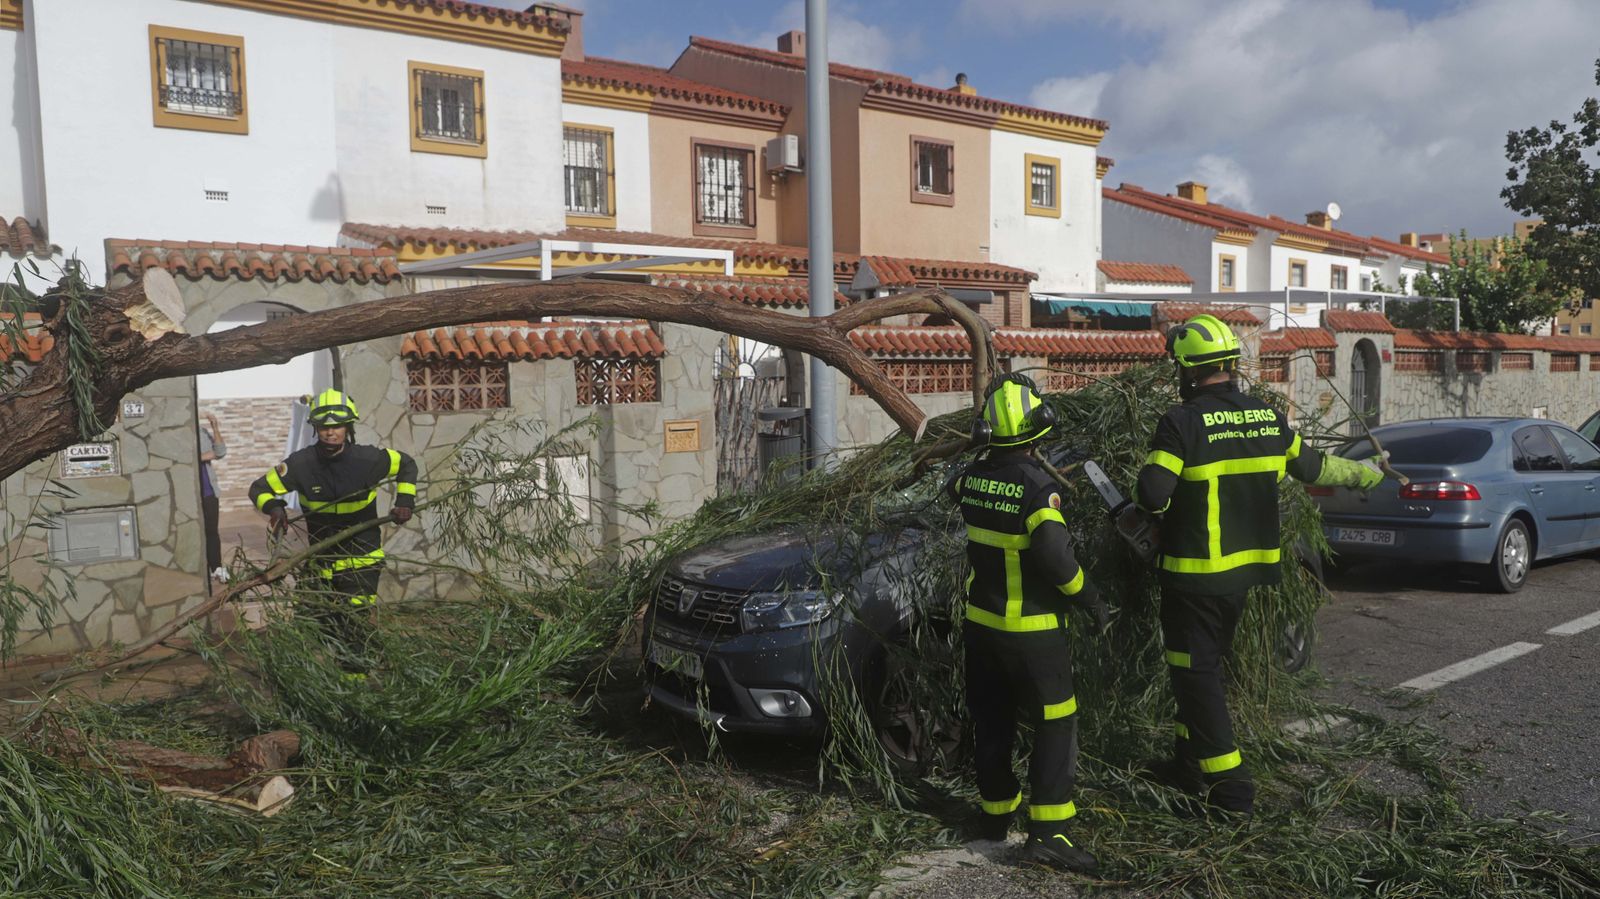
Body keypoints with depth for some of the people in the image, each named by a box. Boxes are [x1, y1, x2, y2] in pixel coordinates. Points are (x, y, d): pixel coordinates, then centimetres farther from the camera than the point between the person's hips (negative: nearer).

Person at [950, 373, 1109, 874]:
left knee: (991, 720, 18)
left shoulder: (974, 476, -2)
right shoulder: (1038, 487, -21)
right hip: (1032, 630, -6)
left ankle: (995, 812, 30)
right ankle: (1047, 833, -1)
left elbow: (955, 490, 23)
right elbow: (1055, 557, -29)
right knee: (1055, 725, 3)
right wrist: (1090, 601, -15)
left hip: (980, 622, 6)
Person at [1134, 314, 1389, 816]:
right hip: (1245, 570, 7)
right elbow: (1310, 467, 20)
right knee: (1204, 665, 20)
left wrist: (1148, 474, 0)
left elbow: (1153, 496, -24)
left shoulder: (1181, 422, -17)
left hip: (1195, 574, -7)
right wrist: (1367, 473, 38)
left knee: (1196, 672, 3)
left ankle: (1229, 785, 5)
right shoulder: (1268, 417, 4)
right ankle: (1189, 763, 31)